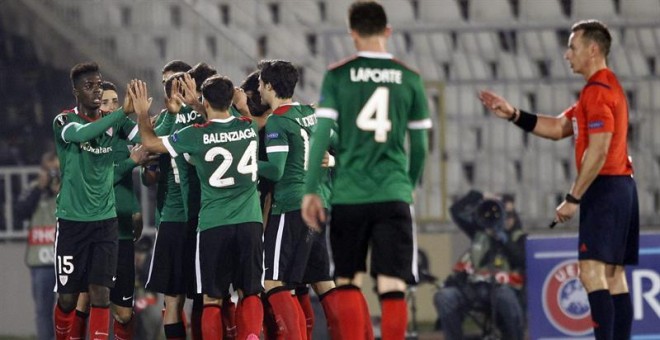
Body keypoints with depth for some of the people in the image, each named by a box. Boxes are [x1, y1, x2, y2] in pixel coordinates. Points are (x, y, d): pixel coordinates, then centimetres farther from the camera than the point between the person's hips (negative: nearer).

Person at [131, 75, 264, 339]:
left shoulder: (197, 135, -6)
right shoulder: (249, 128, 4)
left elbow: (150, 143, 8)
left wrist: (142, 113, 22)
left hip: (213, 225, -3)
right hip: (249, 221, 3)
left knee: (212, 299, 5)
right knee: (250, 293, 9)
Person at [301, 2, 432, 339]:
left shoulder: (337, 76, 0)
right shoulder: (409, 79, 5)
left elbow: (321, 134, -4)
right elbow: (420, 144, 10)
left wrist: (311, 191, 0)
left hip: (348, 195, 0)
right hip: (394, 194, 0)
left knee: (347, 282, 11)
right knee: (393, 285, -2)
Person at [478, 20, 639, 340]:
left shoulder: (597, 90, -13)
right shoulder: (605, 86, 20)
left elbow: (598, 151, -20)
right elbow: (559, 128, 22)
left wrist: (573, 198, -17)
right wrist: (513, 115, 15)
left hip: (605, 189, -11)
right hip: (620, 187, 11)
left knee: (591, 272, -16)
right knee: (614, 276, 8)